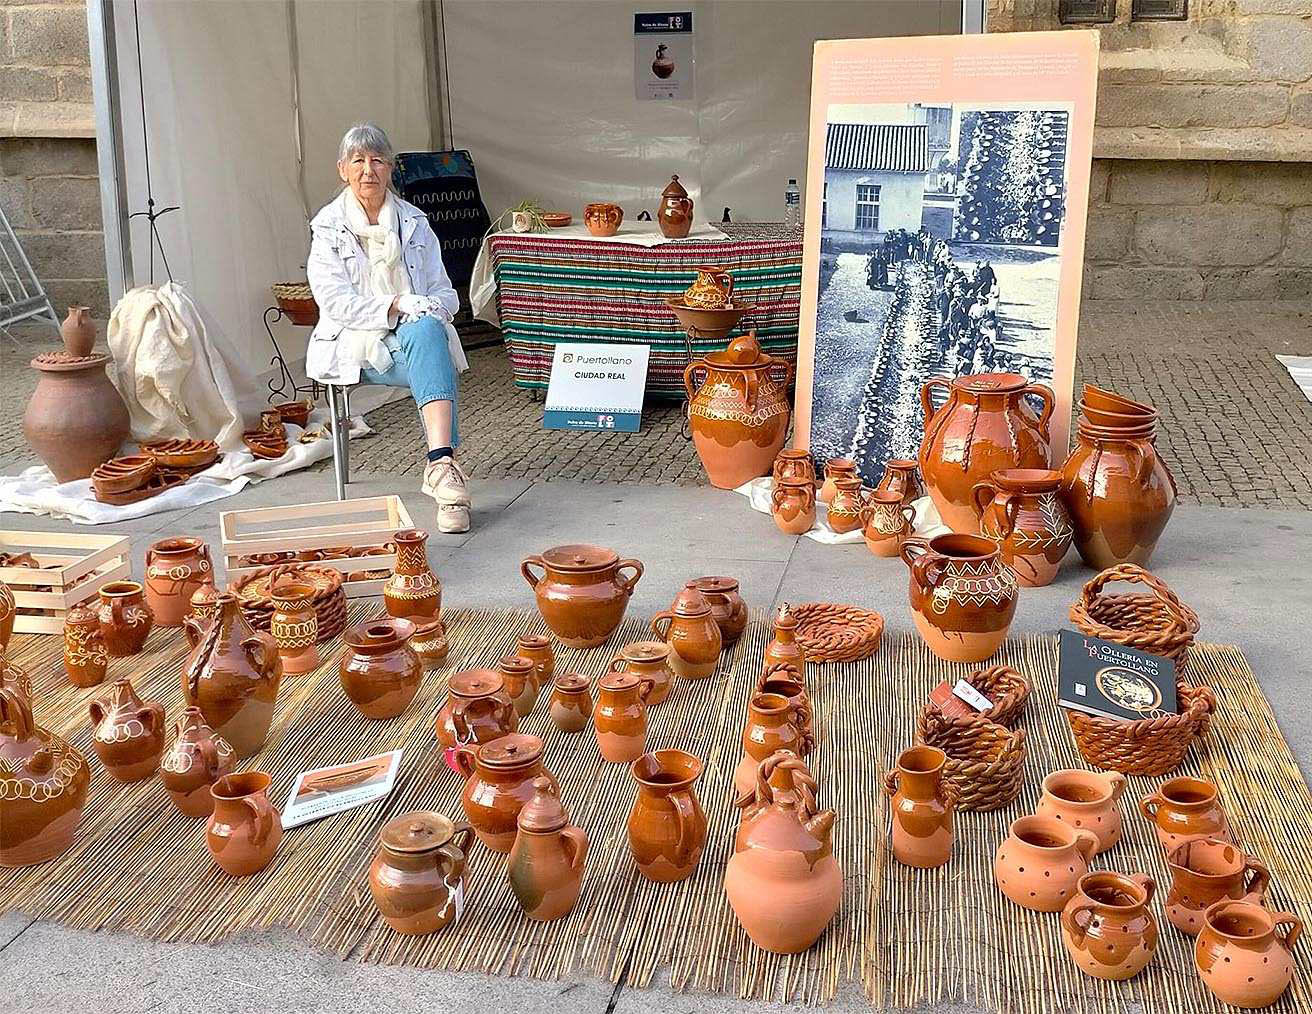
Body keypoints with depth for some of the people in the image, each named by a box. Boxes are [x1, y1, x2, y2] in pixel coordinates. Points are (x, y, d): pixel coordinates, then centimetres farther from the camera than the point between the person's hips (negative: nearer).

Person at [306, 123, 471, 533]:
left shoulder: (414, 222, 14)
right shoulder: (328, 227, 5)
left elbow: (444, 291, 14)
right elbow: (335, 302, -6)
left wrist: (431, 308, -10)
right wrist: (395, 306, -19)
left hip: (415, 331, 2)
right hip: (356, 343, -2)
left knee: (427, 330, -35)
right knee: (430, 357, -33)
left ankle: (440, 463, -46)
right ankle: (444, 462, -43)